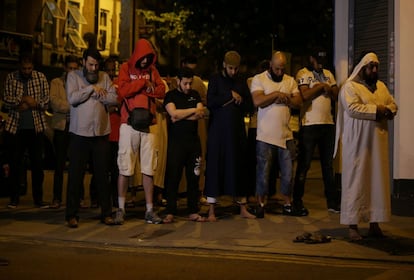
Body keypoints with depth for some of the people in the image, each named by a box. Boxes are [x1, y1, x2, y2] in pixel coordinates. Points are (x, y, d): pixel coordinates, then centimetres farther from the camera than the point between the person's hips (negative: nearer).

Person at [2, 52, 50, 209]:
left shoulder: (41, 78, 2)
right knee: (15, 163, 5)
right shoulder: (11, 78, 3)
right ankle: (14, 198, 15)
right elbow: (7, 99, -5)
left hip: (36, 127, 0)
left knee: (37, 164, 2)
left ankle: (38, 198, 10)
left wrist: (27, 104, -13)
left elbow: (46, 102, -2)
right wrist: (24, 99, -17)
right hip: (15, 127, 0)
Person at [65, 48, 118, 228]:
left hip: (101, 133, 2)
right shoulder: (73, 76, 4)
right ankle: (72, 215, 10)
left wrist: (98, 94, -10)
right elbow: (72, 98, -12)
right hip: (79, 133, -2)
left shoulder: (104, 77, 11)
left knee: (102, 175, 7)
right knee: (75, 175, 2)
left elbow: (114, 98, -1)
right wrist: (92, 88, -9)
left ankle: (106, 213, 15)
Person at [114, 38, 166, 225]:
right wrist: (143, 82, -6)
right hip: (129, 124, -3)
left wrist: (150, 88, -10)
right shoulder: (126, 68, 4)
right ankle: (121, 209, 5)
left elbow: (162, 91, 8)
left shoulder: (152, 70, 15)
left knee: (148, 169, 4)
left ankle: (149, 210, 9)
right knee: (125, 169, -2)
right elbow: (123, 91, -11)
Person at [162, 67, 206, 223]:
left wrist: (181, 116, -10)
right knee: (173, 178, -2)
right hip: (176, 142, -3)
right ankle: (170, 212, 3)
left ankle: (193, 212, 11)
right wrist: (193, 110, -5)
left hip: (194, 141, 4)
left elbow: (201, 114, -1)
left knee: (194, 178, 5)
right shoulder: (171, 95, 4)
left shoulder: (195, 95, 14)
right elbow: (174, 113, -14)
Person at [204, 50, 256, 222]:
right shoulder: (215, 80, 4)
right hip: (218, 130, -3)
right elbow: (210, 102, -11)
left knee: (239, 167, 6)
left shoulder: (242, 83, 14)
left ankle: (243, 209, 13)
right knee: (215, 167, -4)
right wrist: (230, 96, -11)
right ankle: (211, 211, 1)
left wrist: (236, 101, -9)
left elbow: (249, 106, 7)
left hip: (237, 130, 3)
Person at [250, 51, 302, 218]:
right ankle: (260, 204, 18)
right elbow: (257, 101, -17)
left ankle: (287, 203, 22)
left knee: (287, 173, 8)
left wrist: (285, 98, -13)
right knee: (263, 173, 4)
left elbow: (298, 102, 2)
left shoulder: (290, 80, 11)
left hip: (286, 135, 4)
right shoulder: (258, 79, -3)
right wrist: (277, 94, -11)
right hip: (265, 136, -4)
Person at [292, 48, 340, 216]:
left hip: (328, 124, 6)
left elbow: (337, 95, 11)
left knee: (328, 164, 12)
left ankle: (332, 202, 19)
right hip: (309, 125, -6)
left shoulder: (328, 74, 17)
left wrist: (328, 88, -6)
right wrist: (322, 86, -6)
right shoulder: (303, 74, -2)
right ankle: (297, 202, 7)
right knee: (304, 165, -1)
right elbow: (305, 95, -17)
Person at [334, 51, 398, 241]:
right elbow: (353, 109, -20)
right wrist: (376, 109, -17)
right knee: (356, 182, -5)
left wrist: (387, 110, -8)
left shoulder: (381, 87, 16)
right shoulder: (350, 87, -6)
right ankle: (353, 225, -1)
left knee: (378, 180, 7)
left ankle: (374, 223, 15)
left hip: (378, 142, 7)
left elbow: (393, 105, 14)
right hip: (358, 143, -7)